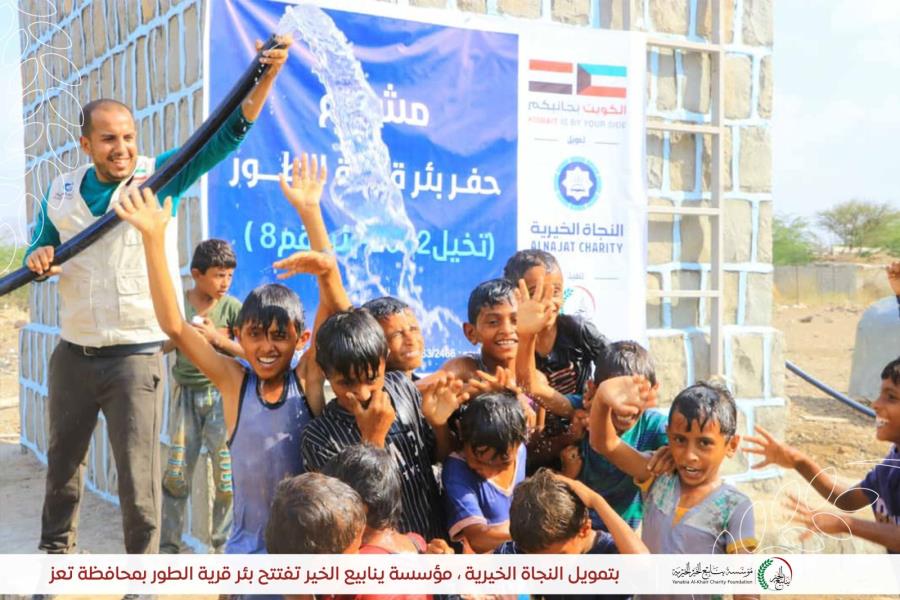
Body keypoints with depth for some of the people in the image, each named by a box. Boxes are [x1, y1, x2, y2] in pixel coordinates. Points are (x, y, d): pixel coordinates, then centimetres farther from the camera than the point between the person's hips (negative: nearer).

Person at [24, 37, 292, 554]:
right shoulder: (61, 193, 3)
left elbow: (228, 133, -18)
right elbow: (42, 250, 17)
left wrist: (266, 73, -33)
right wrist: (39, 258, -9)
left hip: (136, 356, -4)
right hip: (73, 354, 5)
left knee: (139, 478, 1)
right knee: (63, 463, 20)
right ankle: (57, 550, 41)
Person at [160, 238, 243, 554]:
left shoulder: (231, 306, -3)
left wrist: (218, 338, -15)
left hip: (221, 395, -1)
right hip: (187, 395, 1)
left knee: (227, 477, 1)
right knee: (176, 474, 6)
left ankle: (223, 545, 15)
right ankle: (167, 543, 18)